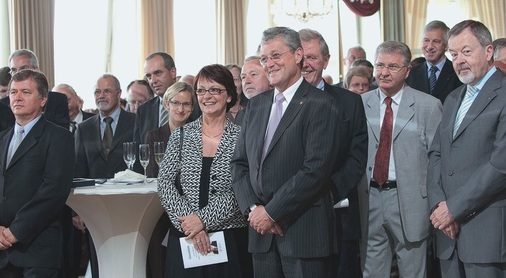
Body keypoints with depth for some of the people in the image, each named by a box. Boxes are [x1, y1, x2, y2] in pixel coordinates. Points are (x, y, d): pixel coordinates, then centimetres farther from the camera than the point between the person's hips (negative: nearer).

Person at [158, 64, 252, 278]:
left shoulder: (240, 137, -1)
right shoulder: (181, 135, 7)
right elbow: (164, 182, -1)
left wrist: (203, 219, -16)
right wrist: (186, 221, -13)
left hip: (229, 237, -2)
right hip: (184, 238, 2)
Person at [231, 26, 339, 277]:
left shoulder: (319, 104, -7)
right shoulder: (256, 105, 13)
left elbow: (315, 169, -15)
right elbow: (240, 163, 13)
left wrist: (271, 212, -13)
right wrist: (253, 209, -3)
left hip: (303, 229, -5)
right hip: (262, 230, 6)